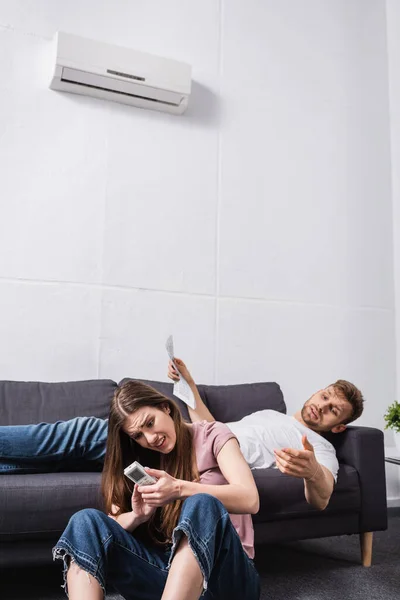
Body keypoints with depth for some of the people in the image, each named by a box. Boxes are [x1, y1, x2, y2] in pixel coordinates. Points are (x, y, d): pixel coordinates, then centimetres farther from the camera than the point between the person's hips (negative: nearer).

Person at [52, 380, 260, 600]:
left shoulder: (211, 435, 1)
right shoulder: (141, 459, 13)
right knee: (86, 520, -19)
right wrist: (137, 516, -14)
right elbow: (113, 527, 8)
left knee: (202, 504, -37)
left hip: (224, 571, -3)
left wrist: (179, 489, -24)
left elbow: (250, 500, -14)